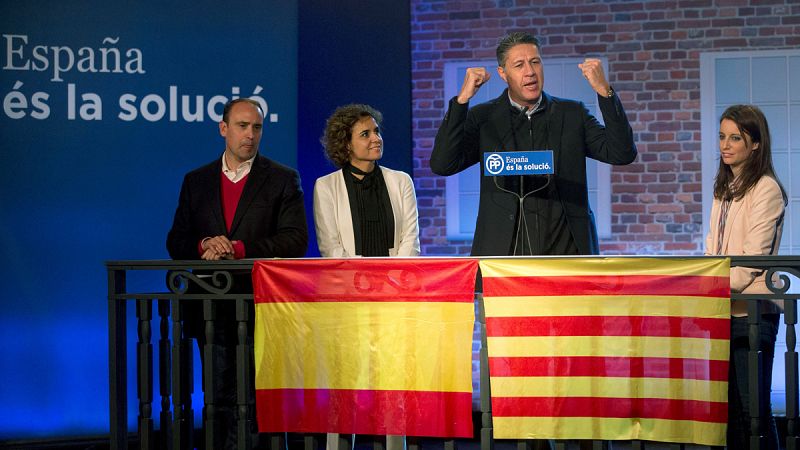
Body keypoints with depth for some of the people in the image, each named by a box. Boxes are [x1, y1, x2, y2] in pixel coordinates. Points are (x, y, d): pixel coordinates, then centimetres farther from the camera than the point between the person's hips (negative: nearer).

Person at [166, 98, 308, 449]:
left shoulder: (283, 180, 3)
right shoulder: (196, 181, 14)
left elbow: (295, 240, -7)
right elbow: (176, 242, 10)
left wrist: (240, 248, -15)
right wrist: (204, 245, -12)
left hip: (262, 309, -3)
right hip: (212, 310, 3)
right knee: (221, 400, 7)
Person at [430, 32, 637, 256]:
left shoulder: (572, 114, 11)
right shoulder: (483, 118, 6)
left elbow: (622, 154, 1)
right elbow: (442, 165, -6)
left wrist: (604, 91, -9)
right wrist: (462, 99, -13)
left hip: (565, 250, 1)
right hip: (504, 251, -1)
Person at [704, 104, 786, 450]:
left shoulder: (766, 189, -8)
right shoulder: (724, 188, 17)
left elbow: (753, 257, -13)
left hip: (753, 311, -8)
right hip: (723, 309, 8)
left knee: (751, 406, -6)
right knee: (728, 405, 9)